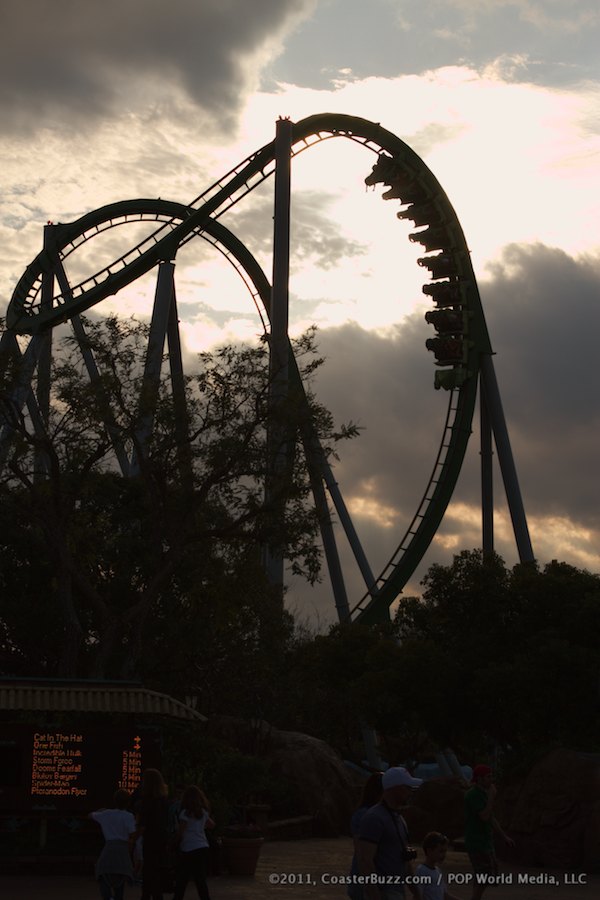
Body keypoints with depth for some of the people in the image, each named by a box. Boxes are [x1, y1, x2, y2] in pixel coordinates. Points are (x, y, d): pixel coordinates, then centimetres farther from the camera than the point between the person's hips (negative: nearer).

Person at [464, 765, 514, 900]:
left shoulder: (483, 794, 13)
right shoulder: (473, 795, -19)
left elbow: (491, 818, 19)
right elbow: (485, 817, -26)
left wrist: (504, 836, 17)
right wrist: (492, 797, -20)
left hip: (485, 841, 10)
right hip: (476, 842, -10)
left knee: (491, 873, 14)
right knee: (484, 877, -7)